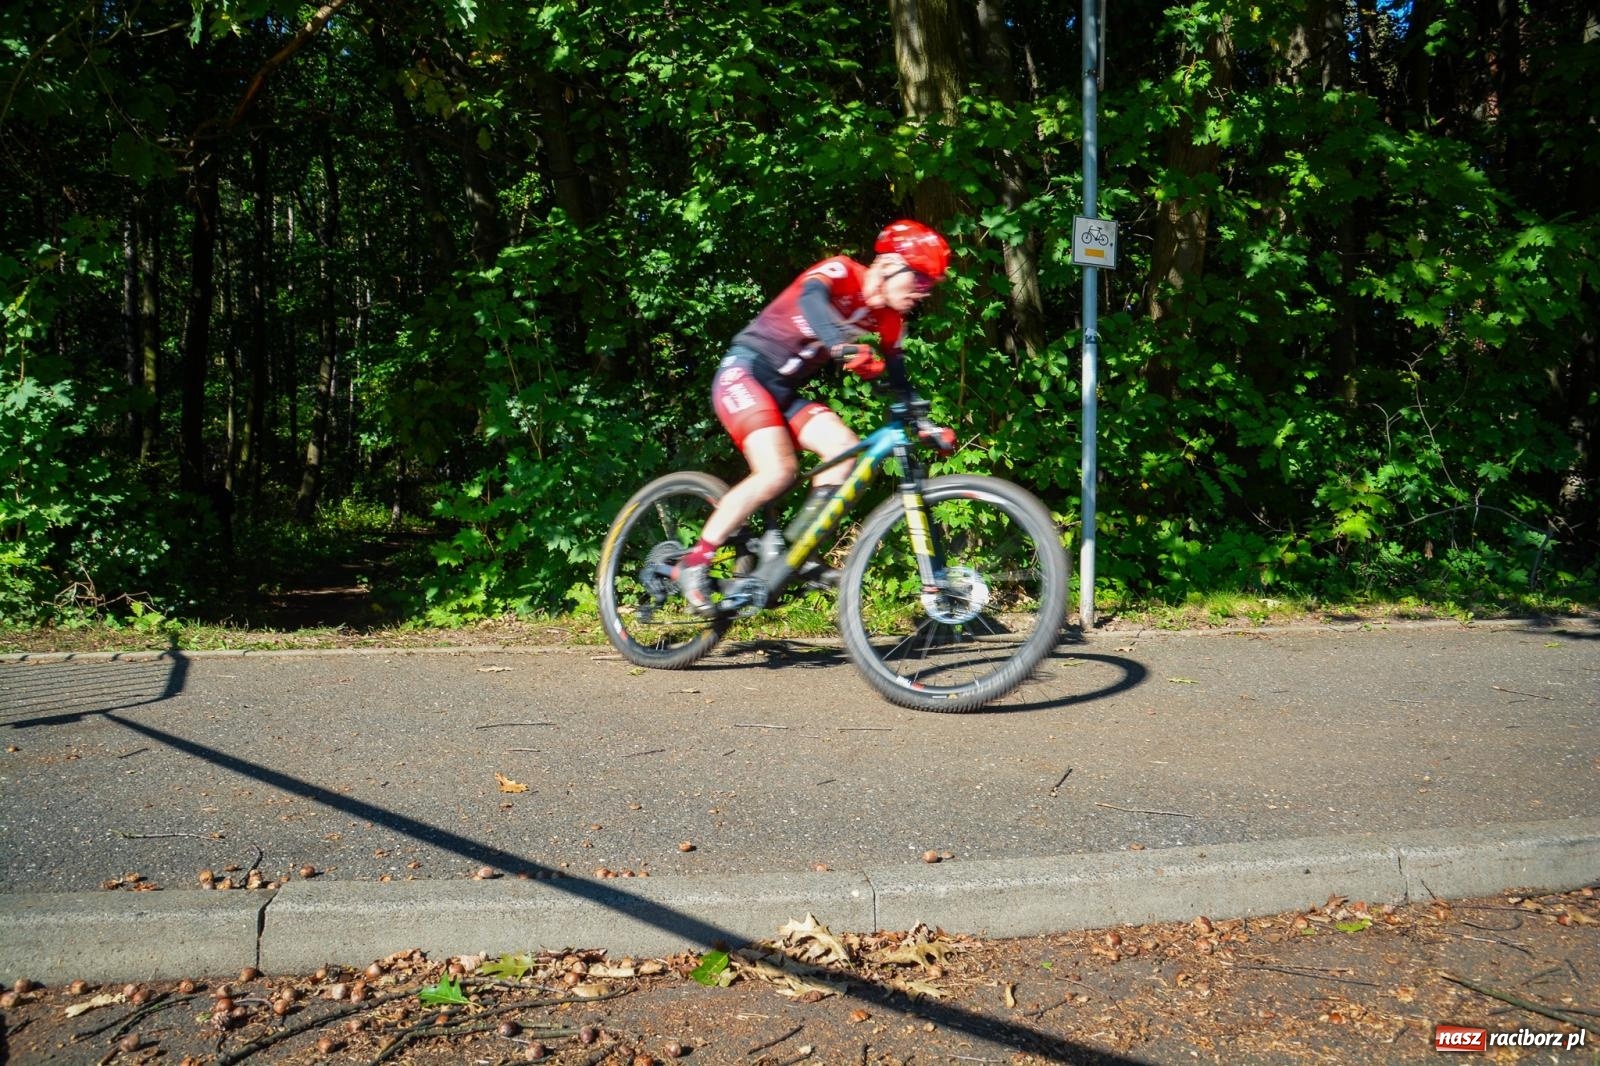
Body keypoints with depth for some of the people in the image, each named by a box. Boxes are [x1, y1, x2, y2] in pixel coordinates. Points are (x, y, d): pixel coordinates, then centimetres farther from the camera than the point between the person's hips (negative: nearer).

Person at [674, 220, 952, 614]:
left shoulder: (888, 320, 6)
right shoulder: (841, 271, -15)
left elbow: (897, 377, 9)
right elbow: (810, 299, -36)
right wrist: (842, 344, -55)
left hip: (785, 391, 7)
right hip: (745, 372, -7)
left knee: (847, 450, -14)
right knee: (778, 470, -25)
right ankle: (693, 563, -15)